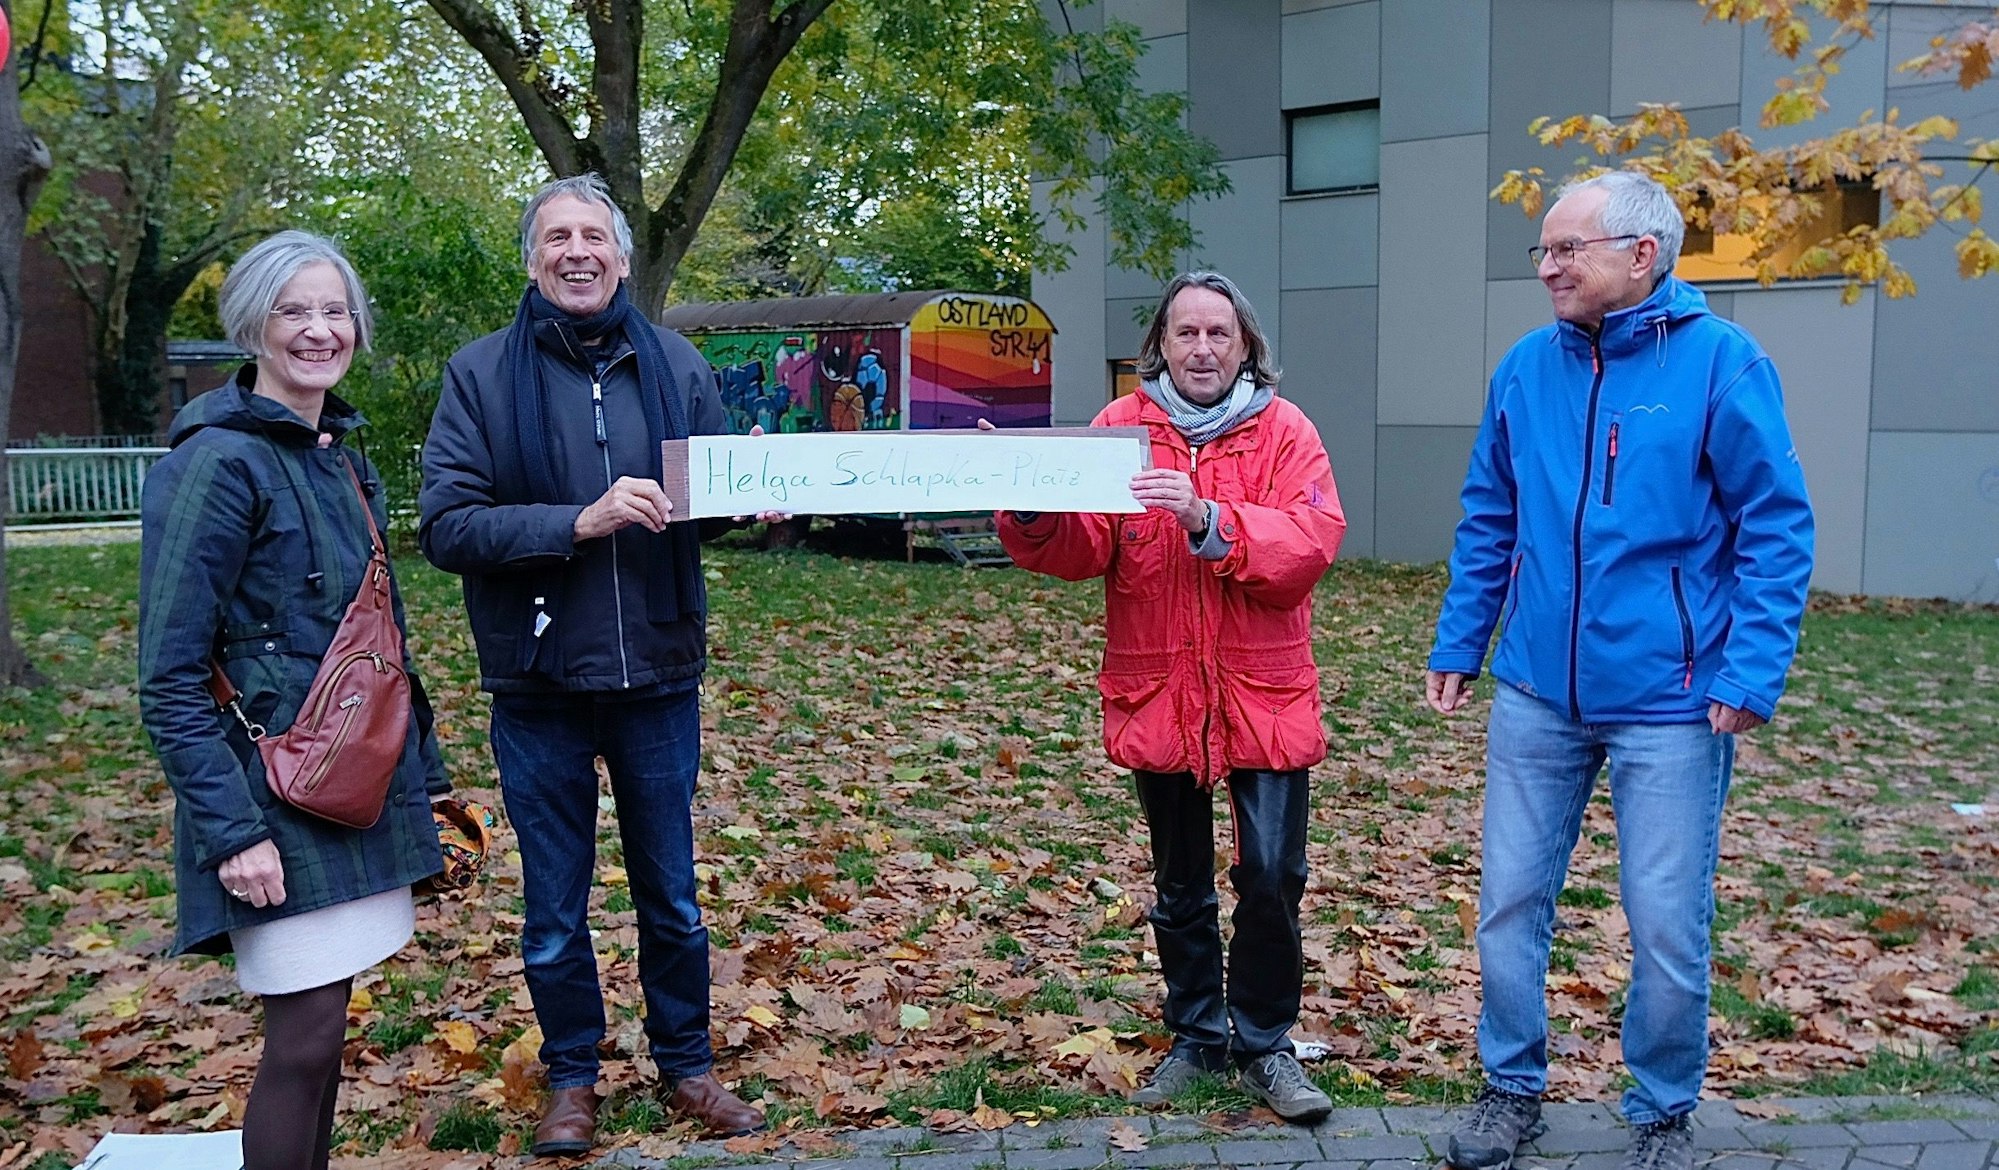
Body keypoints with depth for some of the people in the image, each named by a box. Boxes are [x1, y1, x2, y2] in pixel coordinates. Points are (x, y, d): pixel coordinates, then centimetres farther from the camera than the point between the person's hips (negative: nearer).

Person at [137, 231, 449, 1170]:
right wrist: (230, 830, -20)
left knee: (324, 1016, 14)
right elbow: (168, 679, -15)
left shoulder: (340, 453, 11)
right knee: (304, 1034, -2)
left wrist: (424, 771, 18)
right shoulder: (218, 461, -13)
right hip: (279, 793, -7)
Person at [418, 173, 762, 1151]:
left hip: (659, 677, 2)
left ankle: (685, 1062, 34)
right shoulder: (482, 374, -5)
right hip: (540, 687, -1)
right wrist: (579, 521, -24)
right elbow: (447, 527, -13)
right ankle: (571, 1076, 33)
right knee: (555, 908, 13)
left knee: (671, 897, 15)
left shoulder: (673, 364, 3)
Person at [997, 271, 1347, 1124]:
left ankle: (1265, 1044, 21)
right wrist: (1033, 512, -29)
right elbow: (1080, 548, -9)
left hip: (1264, 697, -1)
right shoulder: (1122, 428, 1)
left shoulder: (1283, 431, -1)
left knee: (1272, 878, 0)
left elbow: (1310, 543, -17)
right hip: (1158, 696, 1)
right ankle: (1197, 1036, 33)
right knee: (1180, 888, 15)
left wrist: (1208, 520, -29)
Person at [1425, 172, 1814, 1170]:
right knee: (1509, 901, 10)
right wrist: (1457, 645, 10)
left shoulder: (1719, 361, -8)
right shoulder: (1526, 367, 4)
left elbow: (1776, 529, -8)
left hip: (1671, 702, -4)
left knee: (1668, 924, 6)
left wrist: (1752, 674, -13)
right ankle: (1512, 1087, 30)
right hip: (1536, 693, 4)